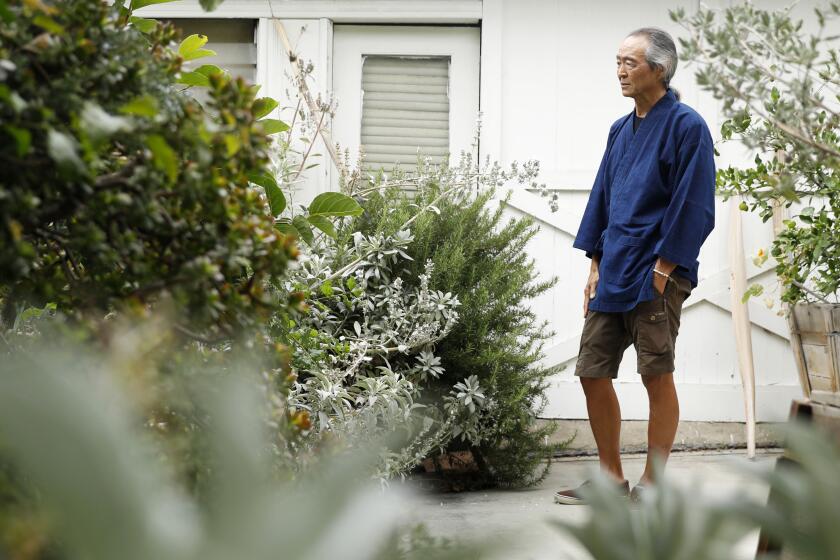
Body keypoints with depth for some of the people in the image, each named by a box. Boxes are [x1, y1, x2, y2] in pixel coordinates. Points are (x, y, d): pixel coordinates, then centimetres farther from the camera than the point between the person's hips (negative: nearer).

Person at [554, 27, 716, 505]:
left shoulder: (686, 126, -8)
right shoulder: (620, 130, 15)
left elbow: (692, 209, -13)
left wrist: (662, 272, -15)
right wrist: (596, 267, 12)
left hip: (656, 274, -8)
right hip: (613, 275, 8)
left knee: (657, 377, -2)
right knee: (593, 373, 7)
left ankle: (652, 485, 7)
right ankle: (612, 479, 18)